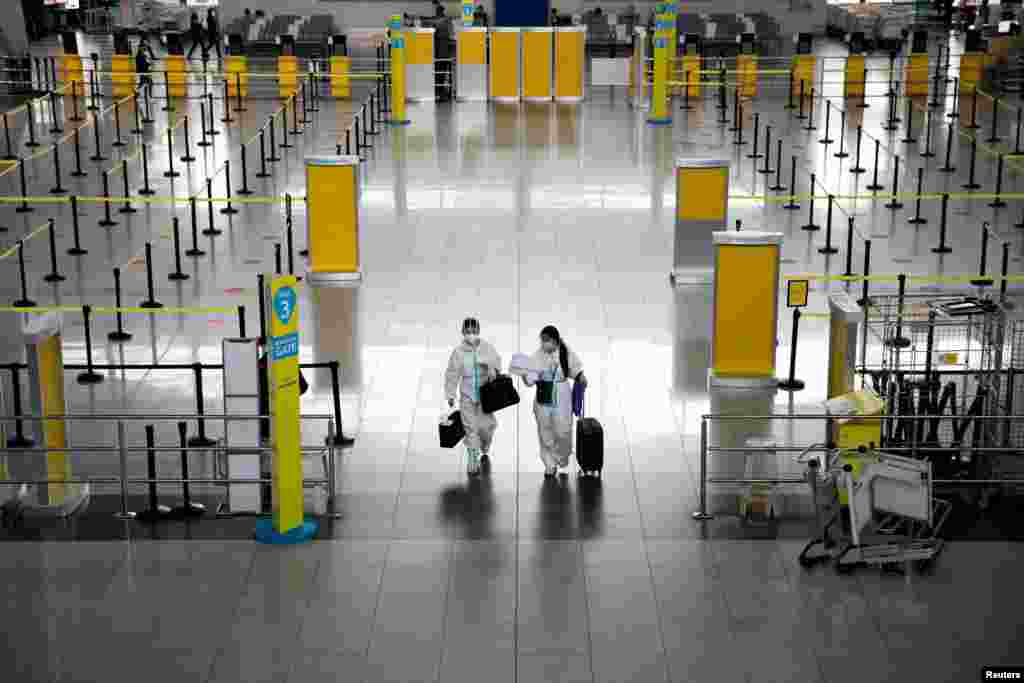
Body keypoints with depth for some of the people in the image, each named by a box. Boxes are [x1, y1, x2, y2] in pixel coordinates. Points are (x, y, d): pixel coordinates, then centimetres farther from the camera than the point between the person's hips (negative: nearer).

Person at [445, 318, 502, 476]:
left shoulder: (486, 347, -3)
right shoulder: (458, 351, -4)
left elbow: (495, 359, -16)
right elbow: (452, 374, 2)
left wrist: (492, 368, -38)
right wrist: (450, 394, 2)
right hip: (467, 395, 0)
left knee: (486, 426, 3)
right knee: (470, 428, 0)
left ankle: (485, 449, 37)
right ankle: (473, 462, 9)